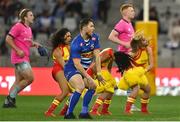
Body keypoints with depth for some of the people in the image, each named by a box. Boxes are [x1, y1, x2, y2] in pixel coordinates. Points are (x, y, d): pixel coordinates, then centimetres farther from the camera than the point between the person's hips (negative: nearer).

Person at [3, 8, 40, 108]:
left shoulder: (29, 29, 17)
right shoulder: (18, 26, -10)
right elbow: (8, 39, -13)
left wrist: (35, 44, 8)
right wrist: (18, 50, -19)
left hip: (25, 58, 9)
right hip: (19, 58, -9)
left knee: (19, 81, 9)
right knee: (30, 78, -14)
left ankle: (7, 102, 12)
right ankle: (11, 96, -5)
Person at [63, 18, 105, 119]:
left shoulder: (94, 38, -2)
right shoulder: (76, 43, -24)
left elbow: (97, 56, -3)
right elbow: (77, 64, -25)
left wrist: (99, 73, -9)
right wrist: (88, 78, -25)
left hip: (82, 70, 9)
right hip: (71, 69, -9)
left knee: (93, 86, 12)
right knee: (80, 87, -29)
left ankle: (84, 112, 17)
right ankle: (69, 114, -22)